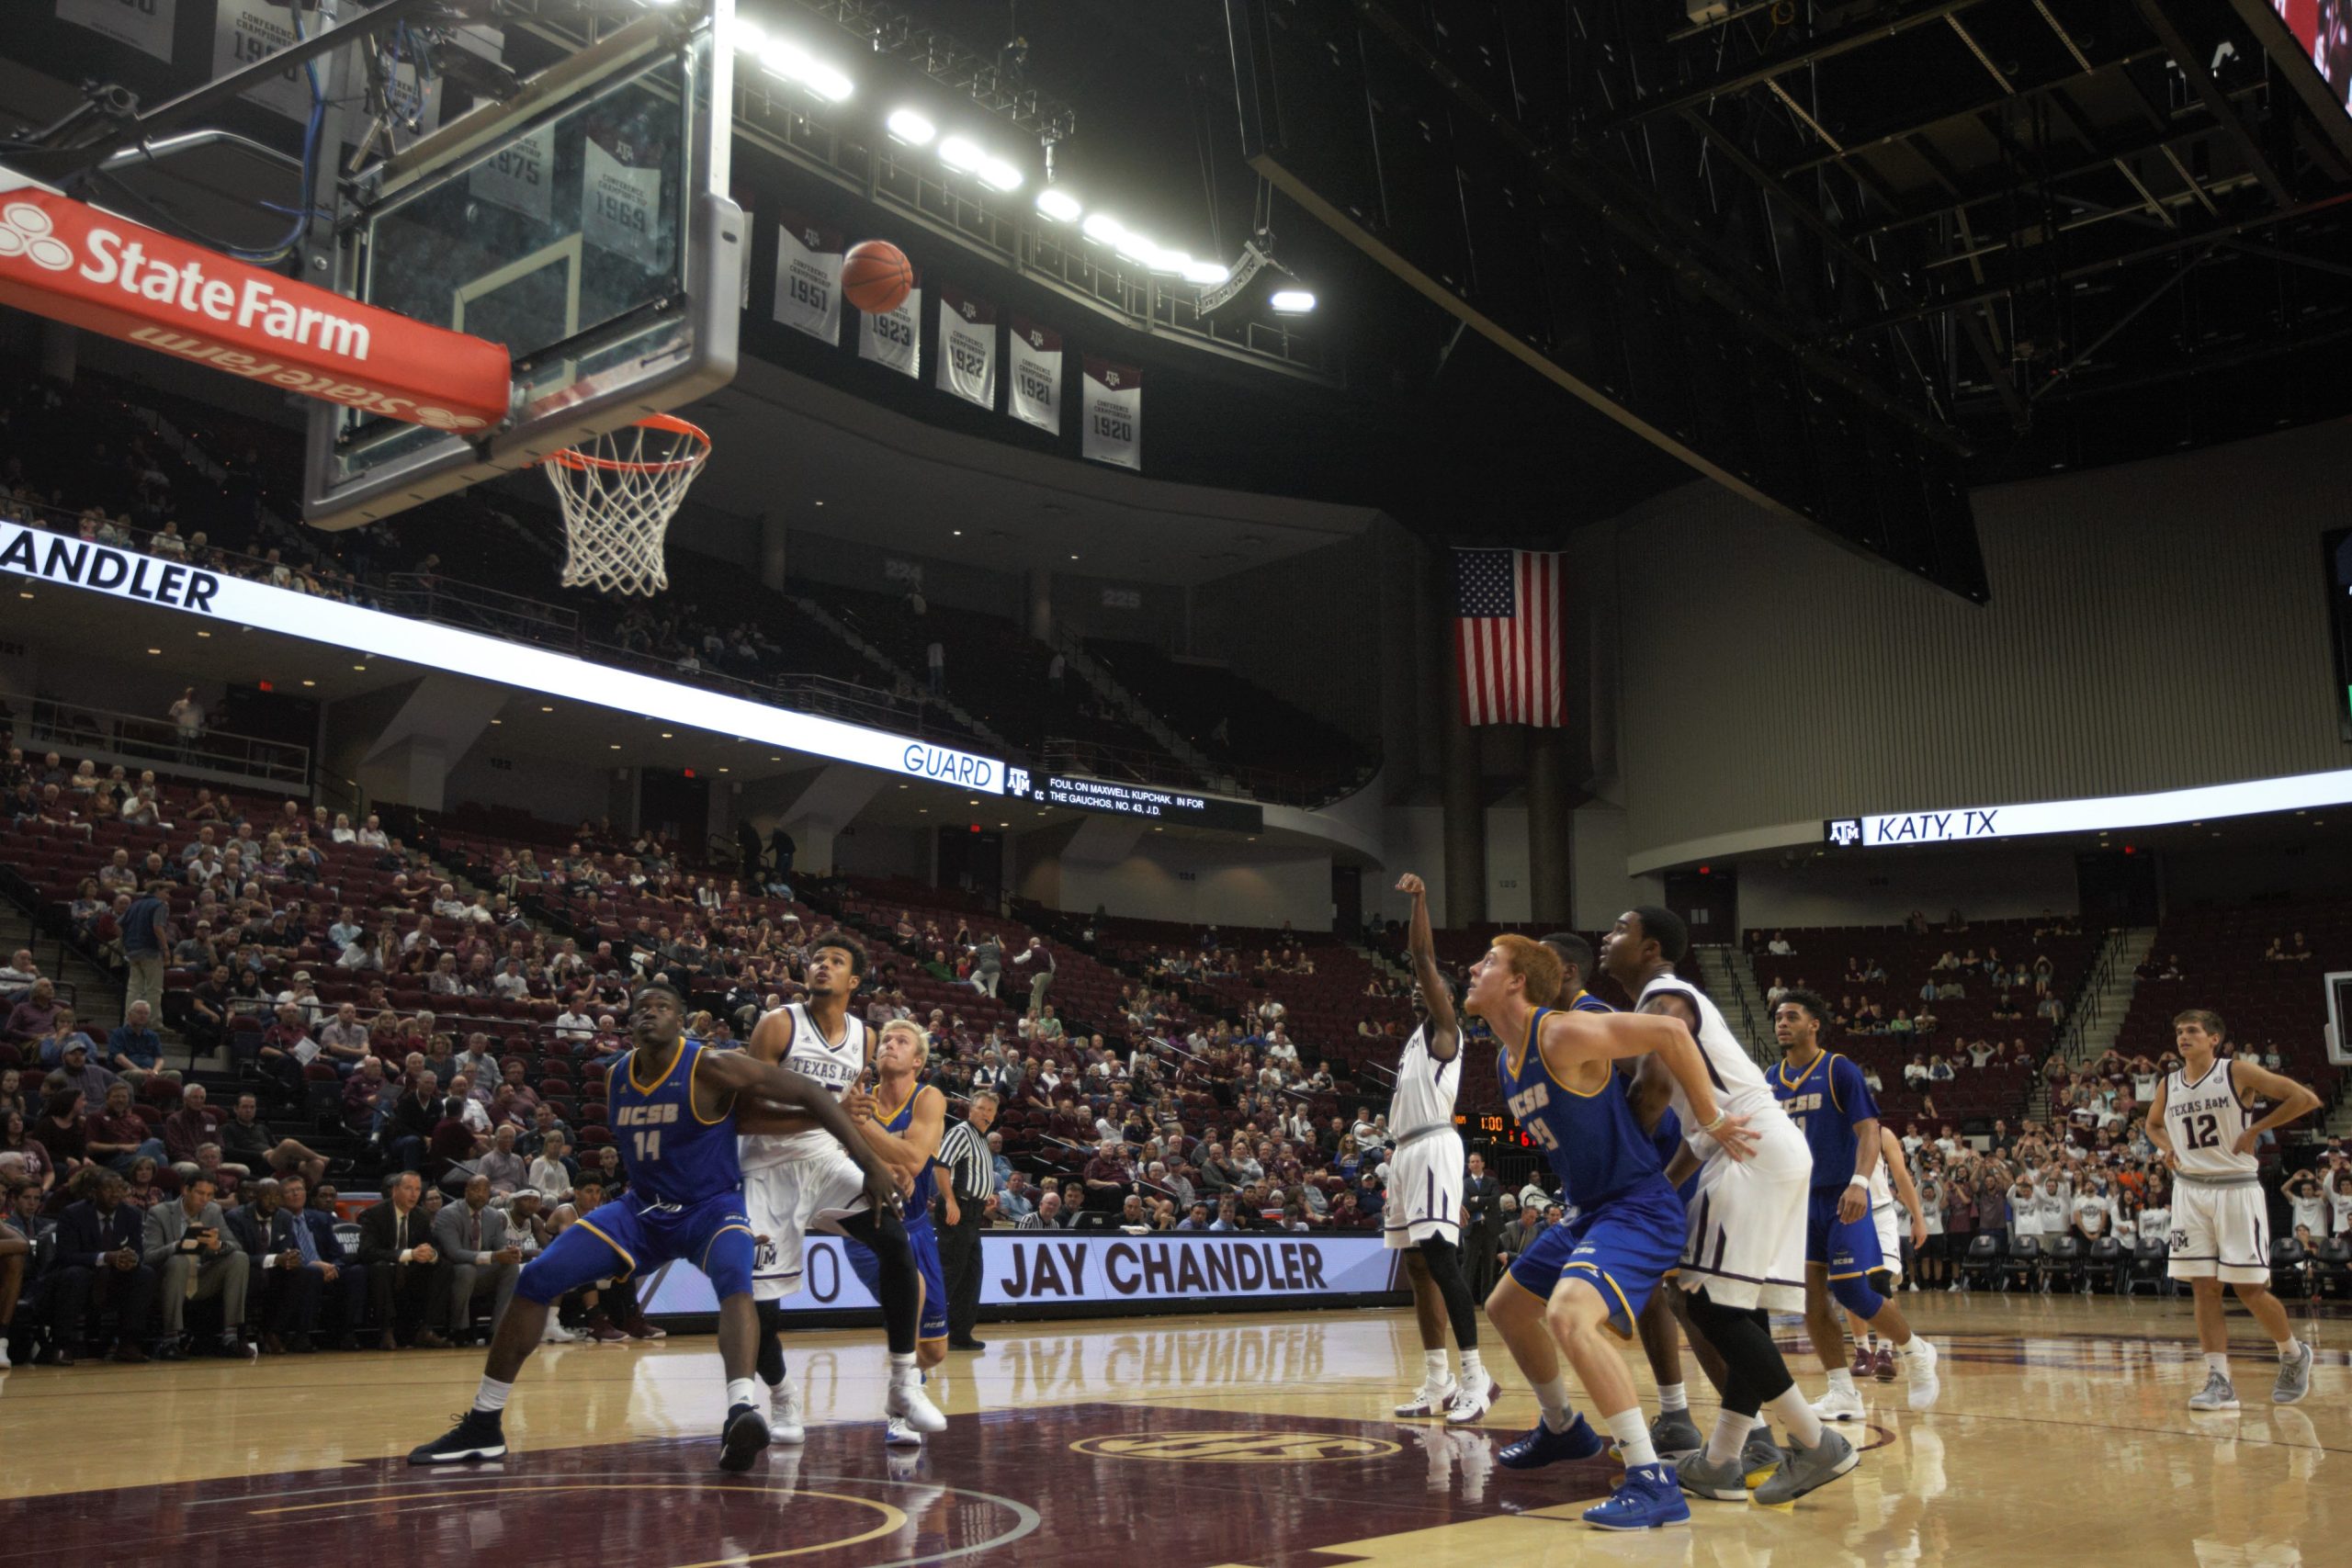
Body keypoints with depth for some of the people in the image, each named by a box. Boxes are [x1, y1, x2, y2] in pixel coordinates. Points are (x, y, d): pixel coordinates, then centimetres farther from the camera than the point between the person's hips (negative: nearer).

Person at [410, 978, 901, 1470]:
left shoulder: (712, 1068, -18)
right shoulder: (616, 1080, 0)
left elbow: (810, 1093, -21)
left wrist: (871, 1164, -24)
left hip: (711, 1208, -5)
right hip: (642, 1209, 5)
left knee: (735, 1283, -38)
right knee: (536, 1279, -7)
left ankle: (740, 1412, -55)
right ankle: (483, 1426, 4)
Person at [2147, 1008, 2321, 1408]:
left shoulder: (2238, 1072, -6)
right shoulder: (2168, 1085, 8)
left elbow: (2306, 1099, -9)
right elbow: (2153, 1124, 27)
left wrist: (2255, 1129, -11)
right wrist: (2167, 1148, 6)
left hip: (2236, 1189, -4)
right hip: (2191, 1191, 4)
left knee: (2249, 1288, 0)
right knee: (2204, 1288, -1)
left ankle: (2294, 1354, 27)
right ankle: (2220, 1382, 1)